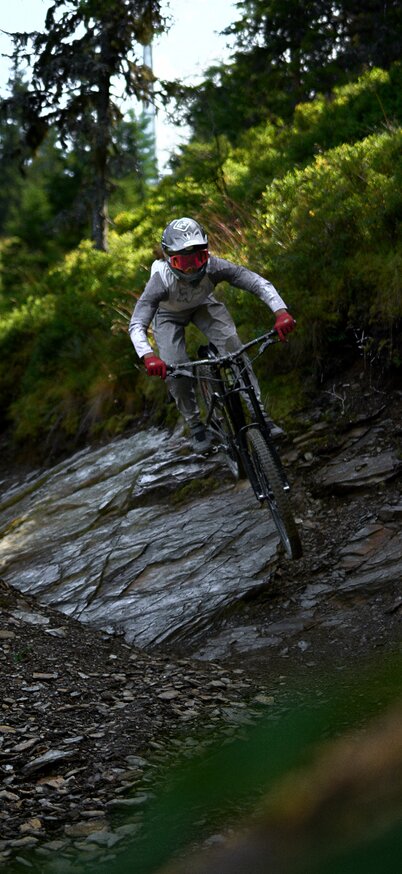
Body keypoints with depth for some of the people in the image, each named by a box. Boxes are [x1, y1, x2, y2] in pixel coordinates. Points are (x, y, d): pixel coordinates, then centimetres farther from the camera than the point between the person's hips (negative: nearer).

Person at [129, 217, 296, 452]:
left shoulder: (213, 266, -37)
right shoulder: (161, 280, -41)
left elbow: (258, 282, -39)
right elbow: (137, 325, -44)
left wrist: (281, 311, -55)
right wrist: (148, 356, -63)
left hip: (202, 305, 1)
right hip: (169, 315, -1)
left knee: (233, 347, -20)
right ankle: (196, 426, 10)